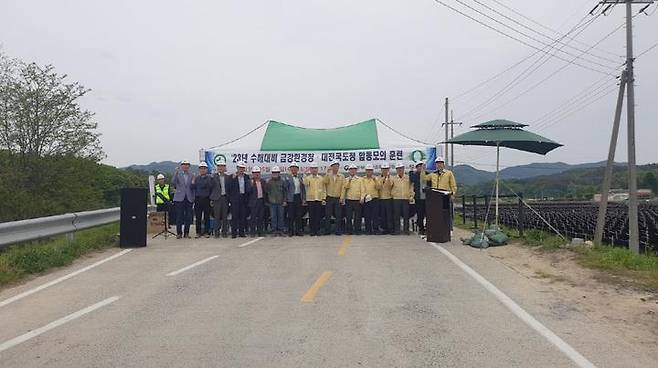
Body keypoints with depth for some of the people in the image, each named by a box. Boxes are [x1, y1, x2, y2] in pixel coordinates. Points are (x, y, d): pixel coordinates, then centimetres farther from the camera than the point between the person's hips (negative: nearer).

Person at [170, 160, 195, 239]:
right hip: (180, 198, -2)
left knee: (188, 217, 4)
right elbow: (173, 184, -12)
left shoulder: (192, 175, 9)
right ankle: (179, 233, 7)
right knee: (179, 216, 0)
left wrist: (193, 198, 3)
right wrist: (176, 172, -19)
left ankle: (186, 233, 13)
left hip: (189, 199, 2)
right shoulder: (178, 174, 3)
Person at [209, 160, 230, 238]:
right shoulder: (214, 176, 1)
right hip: (217, 198, -2)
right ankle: (216, 232, 7)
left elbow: (229, 188, 10)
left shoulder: (227, 177, 9)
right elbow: (211, 187, 0)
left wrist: (229, 198, 3)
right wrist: (211, 199, -5)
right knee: (217, 216, 0)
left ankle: (224, 231, 11)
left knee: (225, 216, 5)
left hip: (225, 197, 2)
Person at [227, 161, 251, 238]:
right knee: (234, 216, -3)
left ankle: (241, 232, 13)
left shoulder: (246, 177, 11)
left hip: (244, 199, 4)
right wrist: (233, 178, -18)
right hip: (235, 199, -3)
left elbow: (249, 188, 15)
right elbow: (228, 188, -9)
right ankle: (234, 233, 2)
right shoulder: (232, 176, 1)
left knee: (243, 216, 5)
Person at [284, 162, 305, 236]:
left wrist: (304, 199, 4)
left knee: (299, 215, 6)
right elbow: (285, 189, -2)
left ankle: (298, 230, 13)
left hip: (299, 197, 3)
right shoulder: (288, 178, 1)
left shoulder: (301, 177, 10)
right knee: (291, 216, 1)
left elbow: (303, 188, 10)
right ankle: (290, 231, 9)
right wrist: (285, 200, -8)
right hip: (291, 198, -3)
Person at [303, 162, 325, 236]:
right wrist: (304, 175, -25)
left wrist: (323, 198, 2)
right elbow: (305, 184, -17)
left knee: (318, 216, 2)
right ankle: (312, 231, 7)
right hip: (310, 199, -1)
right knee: (311, 216, 1)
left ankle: (317, 230, 10)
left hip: (319, 199, 1)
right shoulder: (307, 178, 5)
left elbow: (323, 189, 10)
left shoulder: (321, 178, 10)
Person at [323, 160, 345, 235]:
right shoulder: (328, 175, 7)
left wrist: (341, 198, -7)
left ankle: (338, 230, 6)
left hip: (338, 199, 0)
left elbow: (343, 188, 2)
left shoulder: (342, 177, 8)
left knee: (338, 216, -1)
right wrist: (328, 173, -15)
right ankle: (327, 230, 9)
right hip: (329, 198, 0)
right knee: (328, 215, 1)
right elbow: (325, 182, -14)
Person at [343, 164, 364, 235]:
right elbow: (345, 187, -7)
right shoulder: (346, 179, 11)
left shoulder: (360, 179, 9)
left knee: (357, 217, 0)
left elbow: (362, 189, 2)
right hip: (349, 200, 1)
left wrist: (362, 198, -10)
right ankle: (349, 230, 9)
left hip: (357, 200, 0)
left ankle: (357, 230, 6)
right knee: (349, 216, 1)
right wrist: (349, 180, -11)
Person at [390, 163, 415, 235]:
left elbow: (411, 187, 10)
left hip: (406, 199, 0)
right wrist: (391, 194, -4)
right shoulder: (393, 178, 8)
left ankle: (406, 230, 10)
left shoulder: (408, 178, 8)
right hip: (396, 199, 0)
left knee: (406, 215, 2)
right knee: (396, 215, 0)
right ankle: (396, 230, 6)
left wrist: (411, 196, 3)